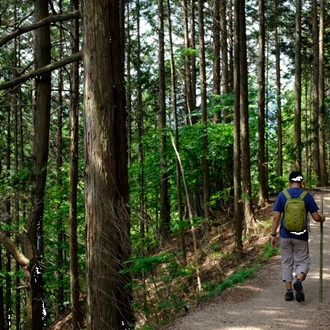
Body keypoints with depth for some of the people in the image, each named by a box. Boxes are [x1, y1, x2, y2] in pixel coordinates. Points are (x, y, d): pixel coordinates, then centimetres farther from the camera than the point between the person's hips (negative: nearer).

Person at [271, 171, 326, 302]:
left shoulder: (282, 195, -3)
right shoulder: (307, 196, -5)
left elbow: (276, 217, -6)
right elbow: (316, 217, -5)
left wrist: (273, 235, 1)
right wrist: (322, 218, 18)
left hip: (285, 236, 1)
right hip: (301, 237, -1)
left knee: (287, 263, 12)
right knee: (302, 261, 10)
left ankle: (289, 291, 11)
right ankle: (298, 281, -18)